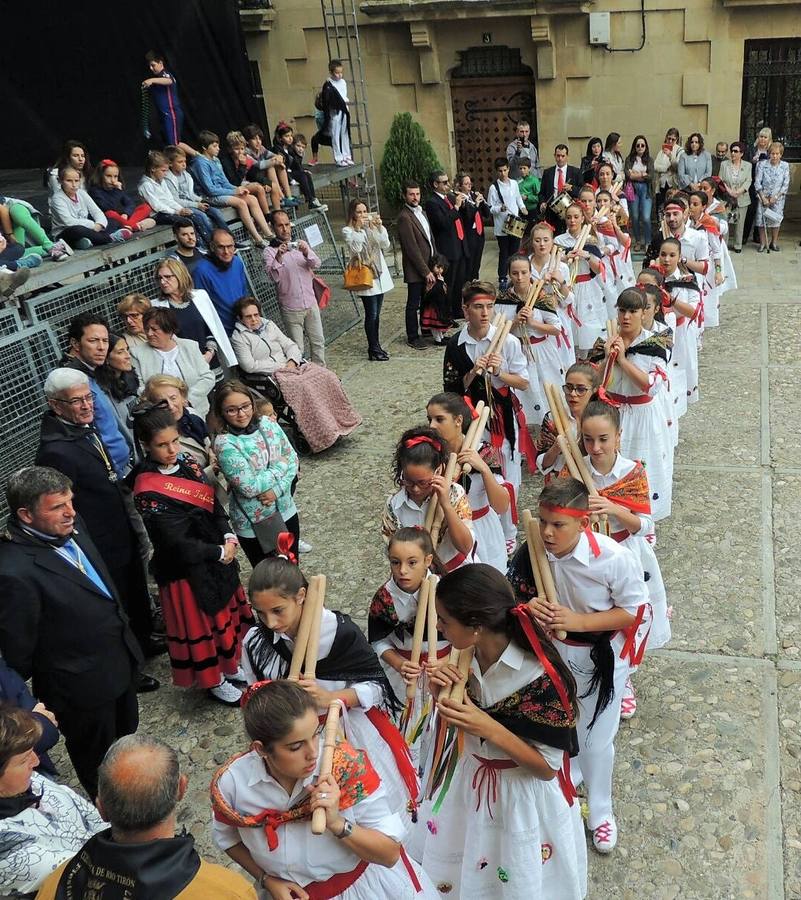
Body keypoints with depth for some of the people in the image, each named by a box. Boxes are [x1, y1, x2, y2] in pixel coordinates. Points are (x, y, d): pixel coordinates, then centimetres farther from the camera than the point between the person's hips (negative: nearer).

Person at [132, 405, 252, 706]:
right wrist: (219, 552, -15)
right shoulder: (148, 490, -24)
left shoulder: (187, 463, -4)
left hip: (217, 556, 7)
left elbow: (213, 503, 4)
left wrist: (228, 537, -10)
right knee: (199, 623, 12)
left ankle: (228, 665, 46)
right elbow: (176, 541, -23)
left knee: (226, 612, 22)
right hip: (185, 569, -7)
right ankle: (213, 681, 35)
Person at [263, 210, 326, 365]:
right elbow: (273, 276, -19)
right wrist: (278, 257, -36)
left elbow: (316, 264, -6)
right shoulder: (270, 251, -5)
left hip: (311, 304, 4)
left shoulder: (300, 245, 9)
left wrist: (306, 252, -27)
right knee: (297, 347, 1)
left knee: (318, 341, 12)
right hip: (291, 308, -4)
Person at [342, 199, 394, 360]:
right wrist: (359, 227, -21)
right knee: (371, 314, -4)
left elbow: (386, 246, 1)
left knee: (376, 314, 12)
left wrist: (380, 227, -10)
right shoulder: (348, 231, -4)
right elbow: (355, 249, -19)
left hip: (379, 273, 5)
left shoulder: (373, 227, 11)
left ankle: (376, 346, 21)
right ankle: (373, 349, 3)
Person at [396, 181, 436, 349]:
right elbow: (412, 249, -20)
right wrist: (426, 272, -18)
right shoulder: (404, 217, -17)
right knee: (414, 304, 4)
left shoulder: (421, 212, 12)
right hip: (416, 270, -8)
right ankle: (413, 338, 16)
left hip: (428, 267, 8)